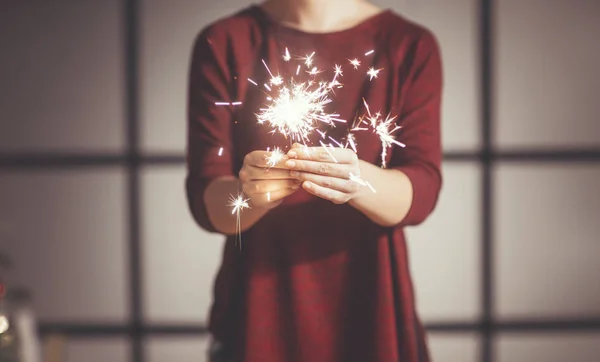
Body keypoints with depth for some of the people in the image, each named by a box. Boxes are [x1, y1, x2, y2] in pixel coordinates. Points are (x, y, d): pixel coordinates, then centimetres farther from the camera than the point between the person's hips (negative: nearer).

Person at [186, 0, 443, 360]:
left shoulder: (411, 45, -4)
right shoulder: (223, 43, -5)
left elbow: (421, 193, -12)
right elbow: (206, 201, -10)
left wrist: (359, 182, -32)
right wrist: (251, 193, -31)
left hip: (369, 307, 0)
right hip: (258, 308, 0)